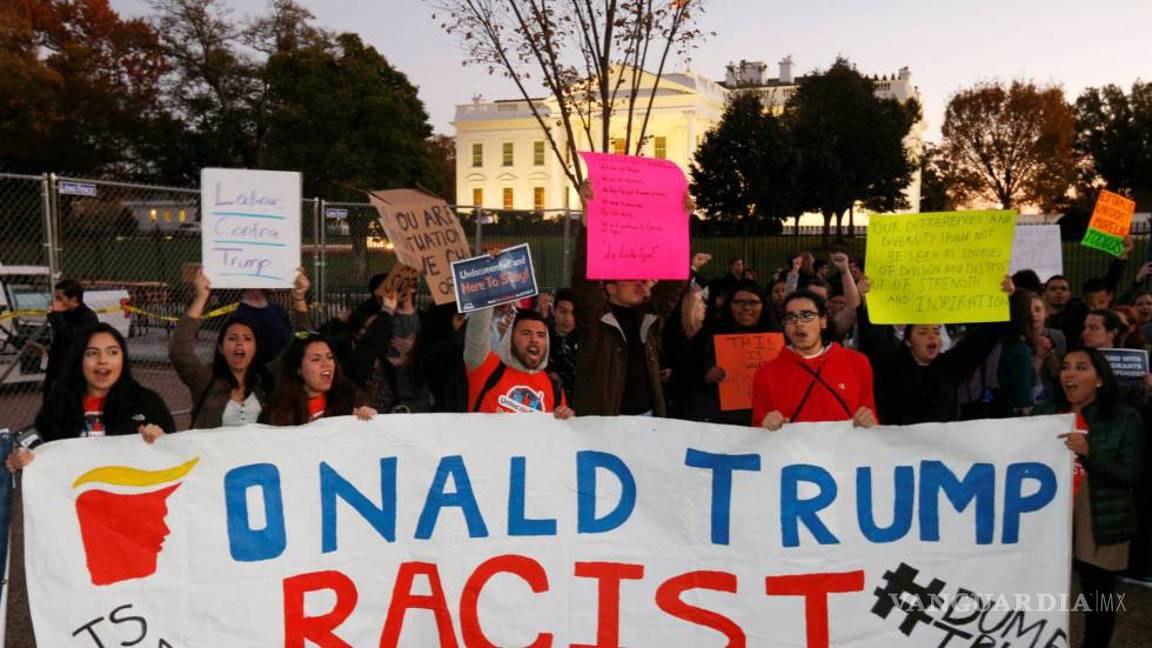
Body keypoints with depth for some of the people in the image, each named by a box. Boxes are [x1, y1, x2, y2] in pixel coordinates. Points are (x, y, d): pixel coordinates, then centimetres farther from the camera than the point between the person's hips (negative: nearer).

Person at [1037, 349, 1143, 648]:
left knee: (1099, 596, 6)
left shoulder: (1124, 417, -2)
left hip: (1101, 526, -2)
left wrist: (1089, 452, -21)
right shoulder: (1046, 414, 8)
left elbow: (1131, 475, -9)